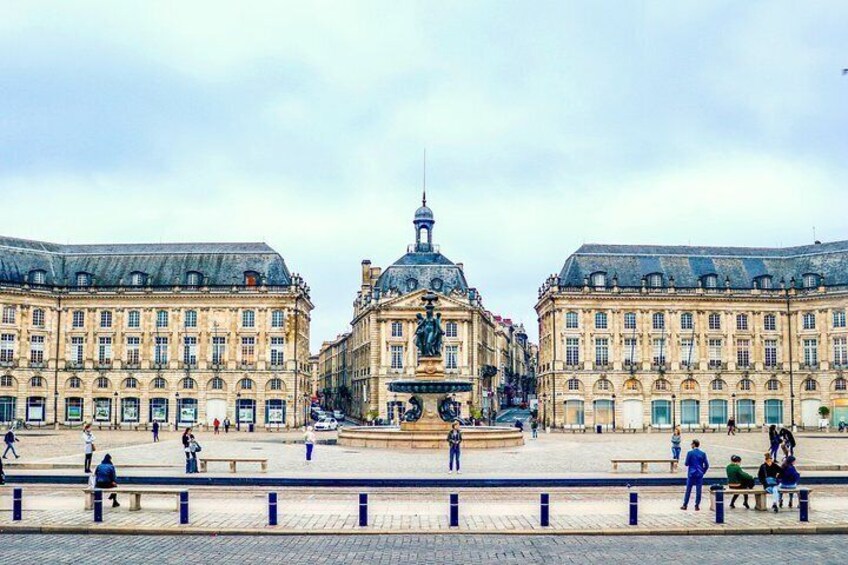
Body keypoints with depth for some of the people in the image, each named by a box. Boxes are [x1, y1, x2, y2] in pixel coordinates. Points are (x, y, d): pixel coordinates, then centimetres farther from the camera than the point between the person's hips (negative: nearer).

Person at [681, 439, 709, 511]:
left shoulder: (690, 453, -8)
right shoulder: (703, 454, 0)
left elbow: (686, 463, -6)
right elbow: (706, 465, 1)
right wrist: (703, 472, 13)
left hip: (691, 474, -2)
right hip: (699, 474, 2)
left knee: (688, 490, 5)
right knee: (698, 490, 5)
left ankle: (685, 505, 9)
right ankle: (697, 505, 6)